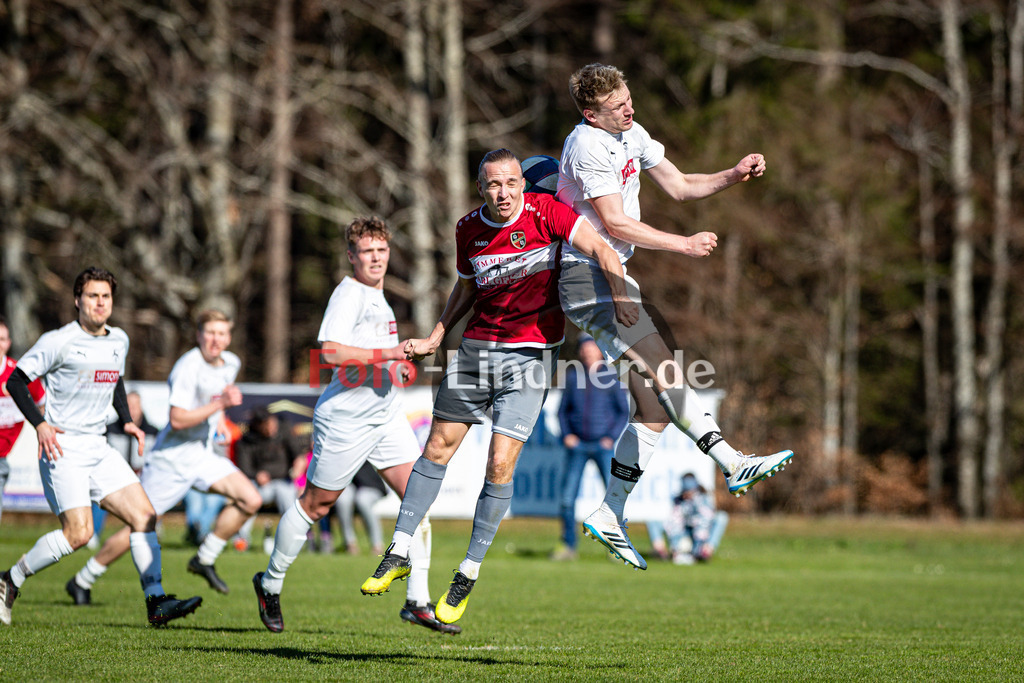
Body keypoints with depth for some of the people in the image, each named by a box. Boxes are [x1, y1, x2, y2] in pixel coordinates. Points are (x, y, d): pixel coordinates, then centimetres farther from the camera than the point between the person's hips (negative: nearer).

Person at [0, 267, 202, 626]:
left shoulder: (119, 340, 10)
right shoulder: (59, 341, -10)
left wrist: (127, 421, 14)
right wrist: (40, 424, -17)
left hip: (99, 448, 7)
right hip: (62, 448, -7)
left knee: (144, 514, -5)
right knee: (78, 532, -17)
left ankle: (155, 600, -3)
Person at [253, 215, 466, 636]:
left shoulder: (377, 297, 17)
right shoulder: (349, 294, -12)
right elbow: (330, 352, -26)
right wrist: (387, 354, -24)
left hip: (386, 416, 8)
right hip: (345, 417, -8)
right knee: (315, 505, 4)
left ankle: (418, 601, -4)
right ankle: (270, 585, 23)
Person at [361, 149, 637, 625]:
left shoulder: (546, 213, -11)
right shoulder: (468, 229, 3)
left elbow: (600, 249, -18)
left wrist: (620, 297, -33)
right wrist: (434, 339, 13)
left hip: (531, 351, -4)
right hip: (477, 346, 4)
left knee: (500, 463, -10)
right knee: (438, 447, 6)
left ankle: (469, 574, 3)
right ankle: (399, 554, 17)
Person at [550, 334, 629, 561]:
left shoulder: (611, 376, -1)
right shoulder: (572, 376, 7)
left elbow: (624, 412, 2)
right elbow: (563, 410, 14)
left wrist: (611, 437, -8)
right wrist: (566, 434, 0)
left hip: (603, 444, -2)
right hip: (577, 445, 2)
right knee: (567, 497, -1)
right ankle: (568, 545, 9)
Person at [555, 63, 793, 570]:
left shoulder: (631, 135, 12)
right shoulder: (588, 145, -15)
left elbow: (680, 186, 19)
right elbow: (614, 223, -19)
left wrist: (733, 176, 3)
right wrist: (683, 244, -15)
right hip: (587, 277, -9)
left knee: (655, 408, 4)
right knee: (665, 373, -20)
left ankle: (610, 515, 7)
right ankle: (734, 465, -23)